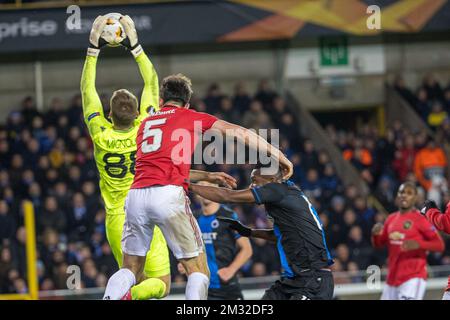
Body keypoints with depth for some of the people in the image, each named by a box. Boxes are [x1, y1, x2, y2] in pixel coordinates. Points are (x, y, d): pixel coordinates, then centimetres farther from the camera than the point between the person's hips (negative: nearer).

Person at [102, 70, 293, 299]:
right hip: (168, 195, -4)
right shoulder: (192, 117, 16)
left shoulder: (145, 123, 29)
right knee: (198, 270, 5)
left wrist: (208, 177, 44)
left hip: (136, 194, 4)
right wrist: (275, 154, 21)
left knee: (130, 270, 16)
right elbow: (239, 133, 14)